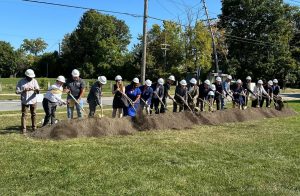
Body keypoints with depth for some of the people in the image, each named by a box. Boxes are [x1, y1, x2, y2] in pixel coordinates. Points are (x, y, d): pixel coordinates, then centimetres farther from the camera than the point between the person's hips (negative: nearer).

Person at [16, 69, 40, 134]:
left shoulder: (34, 81, 3)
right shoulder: (21, 82, -3)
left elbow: (38, 91, -1)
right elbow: (17, 91, -5)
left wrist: (36, 90, -25)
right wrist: (24, 90, -20)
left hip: (33, 101, 2)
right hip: (24, 101, -2)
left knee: (34, 114, 7)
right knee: (24, 115, -3)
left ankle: (34, 128, 17)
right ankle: (24, 129, 0)